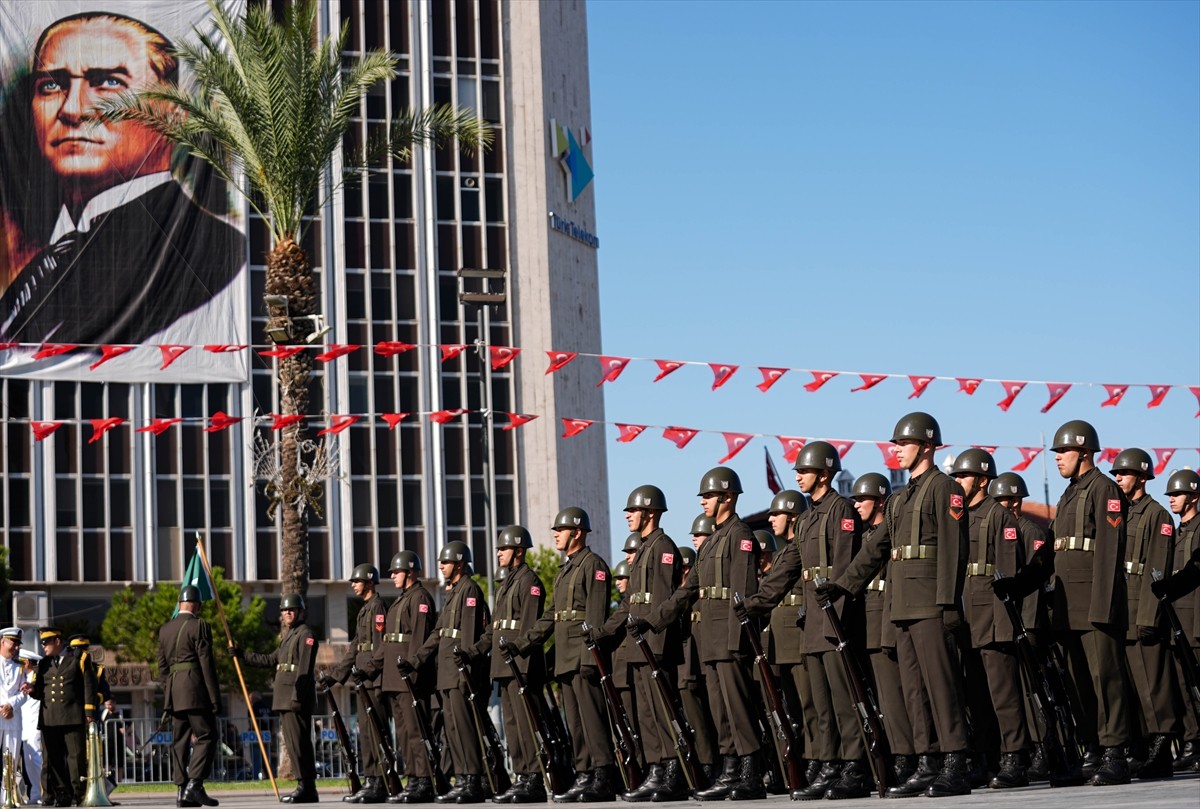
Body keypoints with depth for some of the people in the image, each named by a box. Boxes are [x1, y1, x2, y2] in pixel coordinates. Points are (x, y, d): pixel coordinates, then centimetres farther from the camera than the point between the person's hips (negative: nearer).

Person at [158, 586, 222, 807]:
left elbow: (162, 667, 16)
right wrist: (214, 697, -8)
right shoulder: (199, 626, -6)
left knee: (180, 741, 7)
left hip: (174, 694, 7)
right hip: (196, 691, -7)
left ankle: (182, 791, 5)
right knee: (206, 736, -4)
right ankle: (194, 785, -16)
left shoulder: (165, 629, 14)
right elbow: (207, 664, -10)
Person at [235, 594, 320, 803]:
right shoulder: (288, 636, 22)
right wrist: (243, 655, 31)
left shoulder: (305, 634, -7)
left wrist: (296, 697, -22)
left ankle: (306, 788, -11)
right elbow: (270, 660, 30)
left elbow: (304, 668, -15)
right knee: (293, 742, 9)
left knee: (298, 742, -12)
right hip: (285, 699, 10)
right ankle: (307, 788, 11)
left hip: (298, 697, -10)